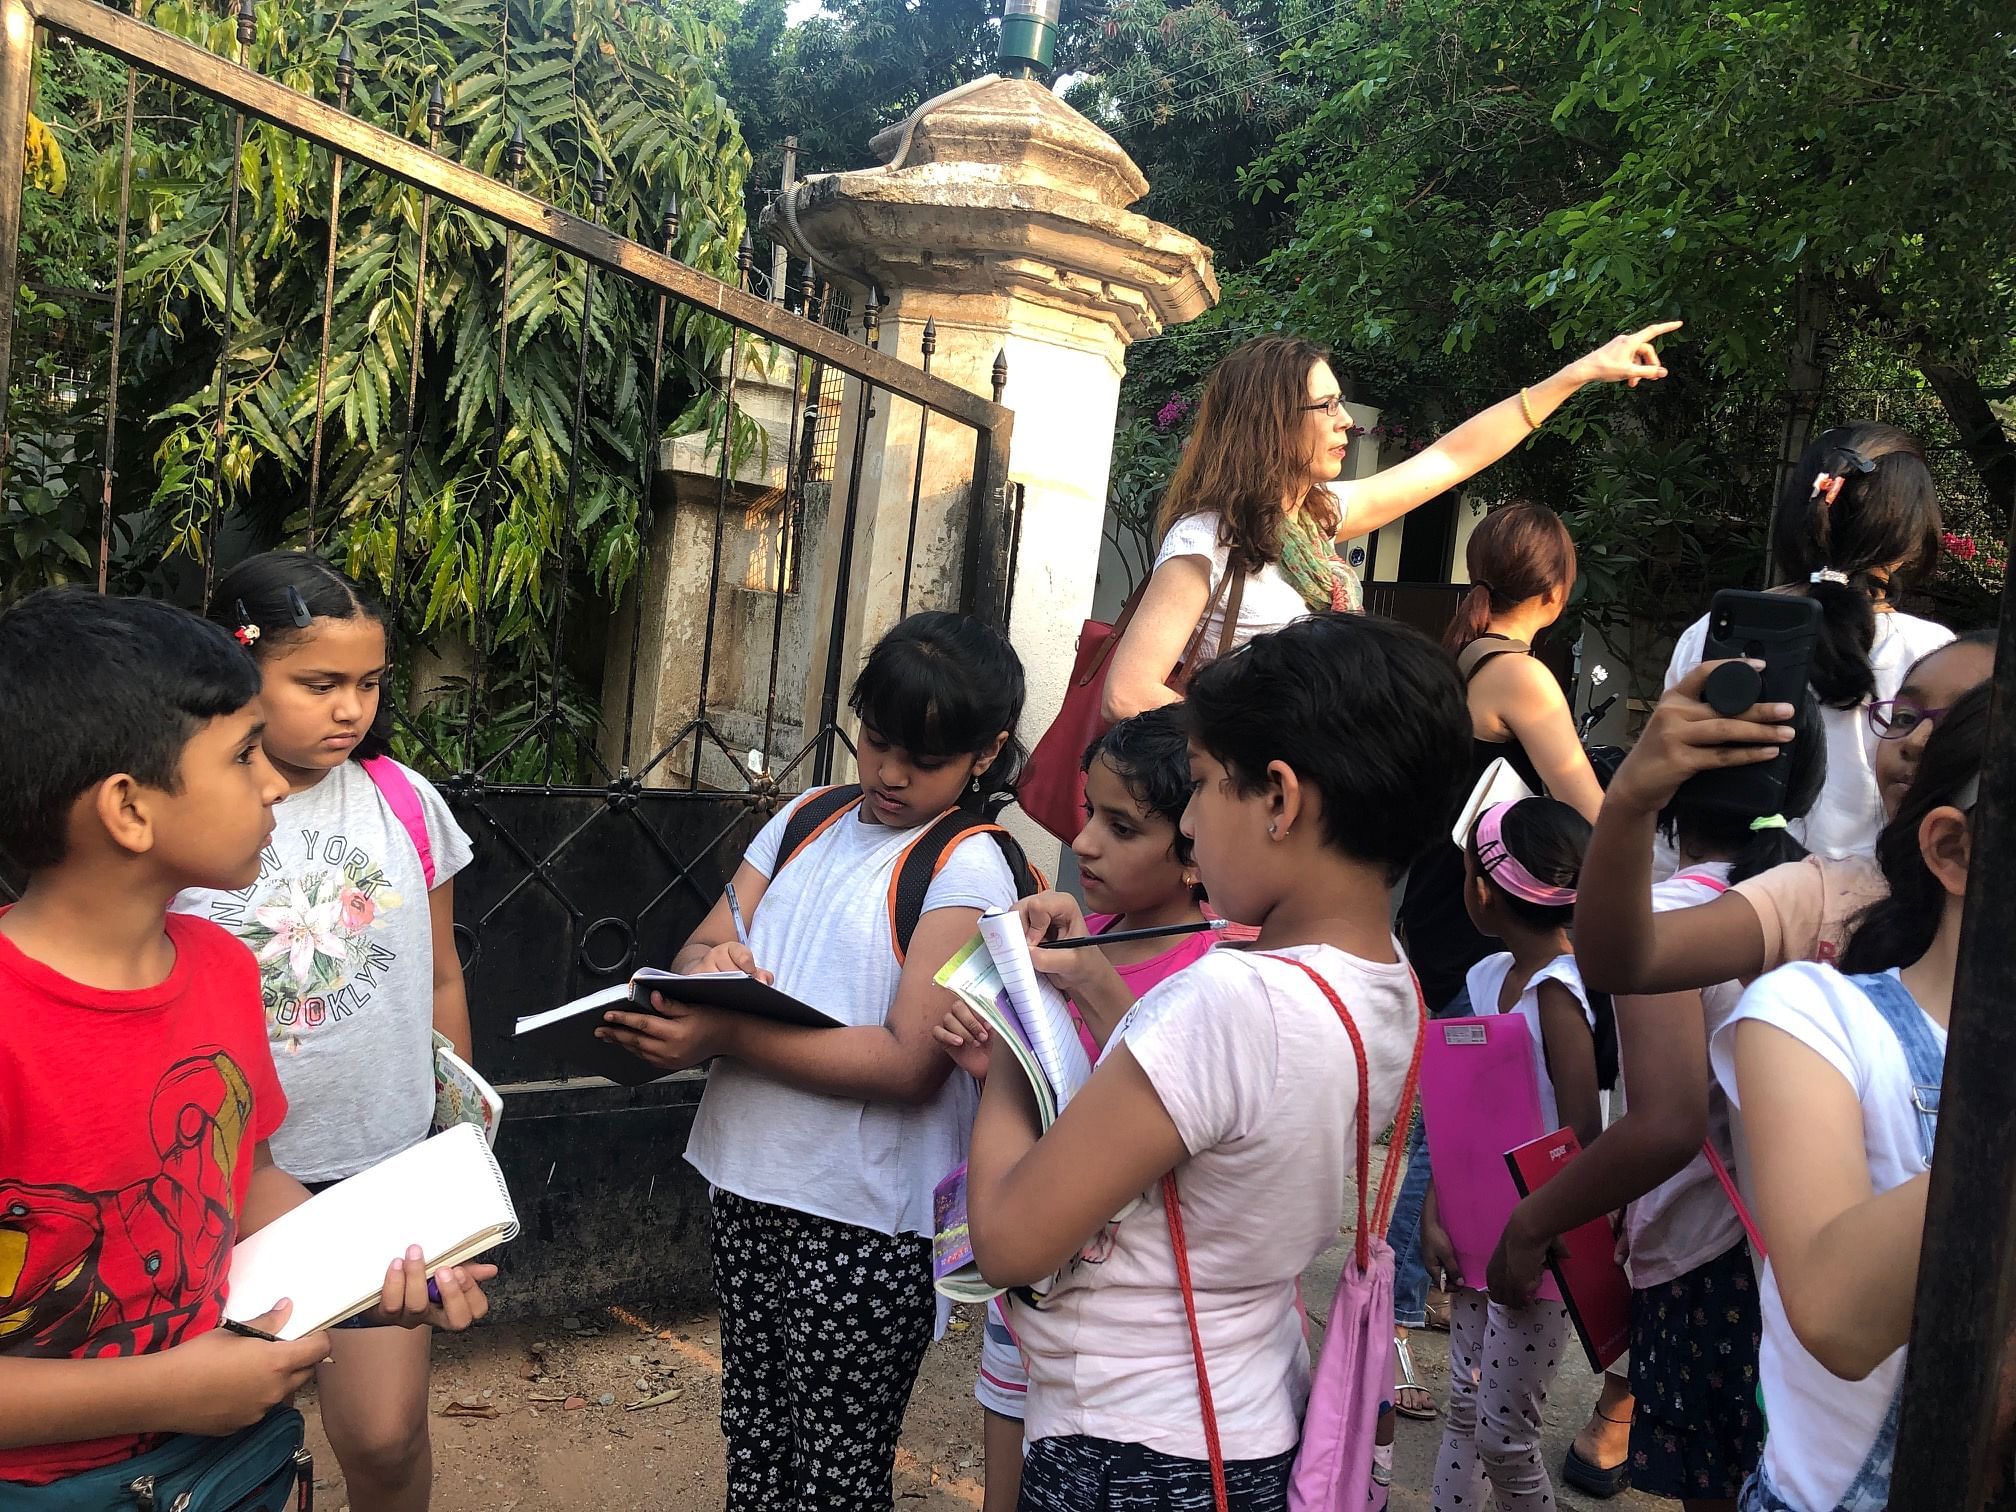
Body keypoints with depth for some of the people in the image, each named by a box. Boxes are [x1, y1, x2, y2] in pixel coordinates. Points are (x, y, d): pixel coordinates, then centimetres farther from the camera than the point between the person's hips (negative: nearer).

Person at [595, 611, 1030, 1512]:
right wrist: (712, 962, -18)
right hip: (748, 1185, 6)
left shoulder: (967, 871, -13)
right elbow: (699, 947, 7)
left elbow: (909, 1063, -21)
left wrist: (725, 1036, -26)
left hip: (865, 1221, -6)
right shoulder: (809, 820, 7)